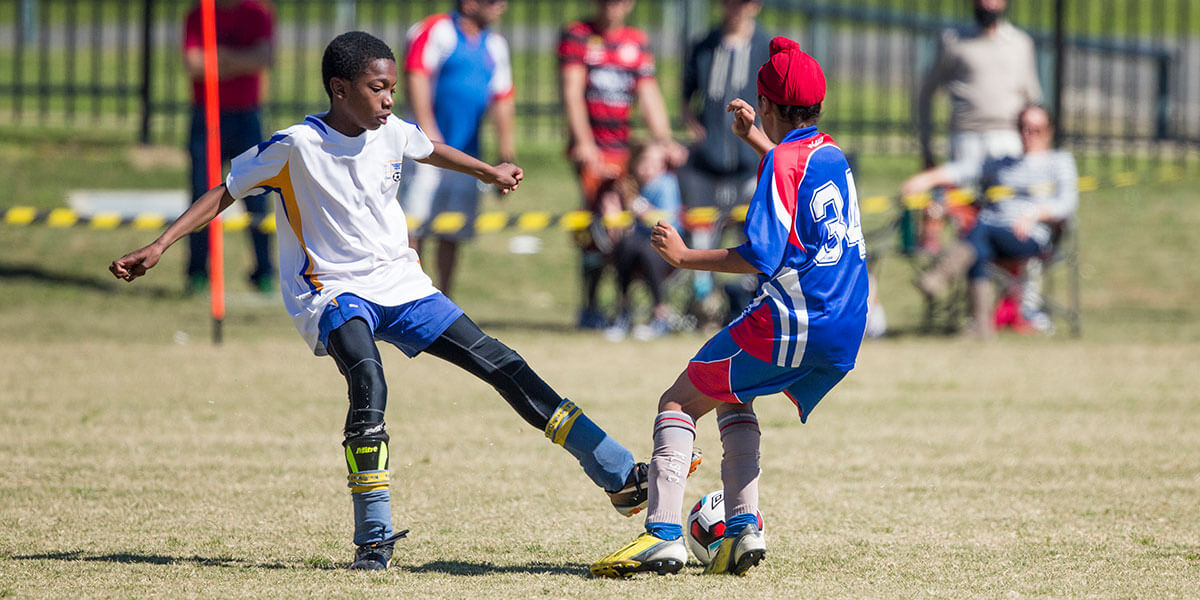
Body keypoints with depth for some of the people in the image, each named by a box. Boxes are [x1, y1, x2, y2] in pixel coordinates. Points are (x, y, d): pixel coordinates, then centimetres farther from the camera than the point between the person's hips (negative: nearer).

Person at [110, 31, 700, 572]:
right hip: (334, 293, -5)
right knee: (367, 383, -34)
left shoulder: (392, 133, 1)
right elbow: (224, 192, -9)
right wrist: (158, 247, -17)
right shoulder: (296, 147, -15)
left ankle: (622, 476, 4)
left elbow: (429, 149, 24)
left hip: (400, 282, 6)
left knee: (500, 364, 0)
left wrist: (488, 171, 41)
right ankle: (374, 539, -28)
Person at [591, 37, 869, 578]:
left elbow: (762, 255, -19)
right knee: (732, 398, 27)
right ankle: (743, 527, 12)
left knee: (680, 402, 2)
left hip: (791, 321, -8)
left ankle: (664, 533, -13)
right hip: (845, 334, 8)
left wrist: (684, 256, -11)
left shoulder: (783, 162, -12)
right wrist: (757, 140, 44)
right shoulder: (830, 153, 13)